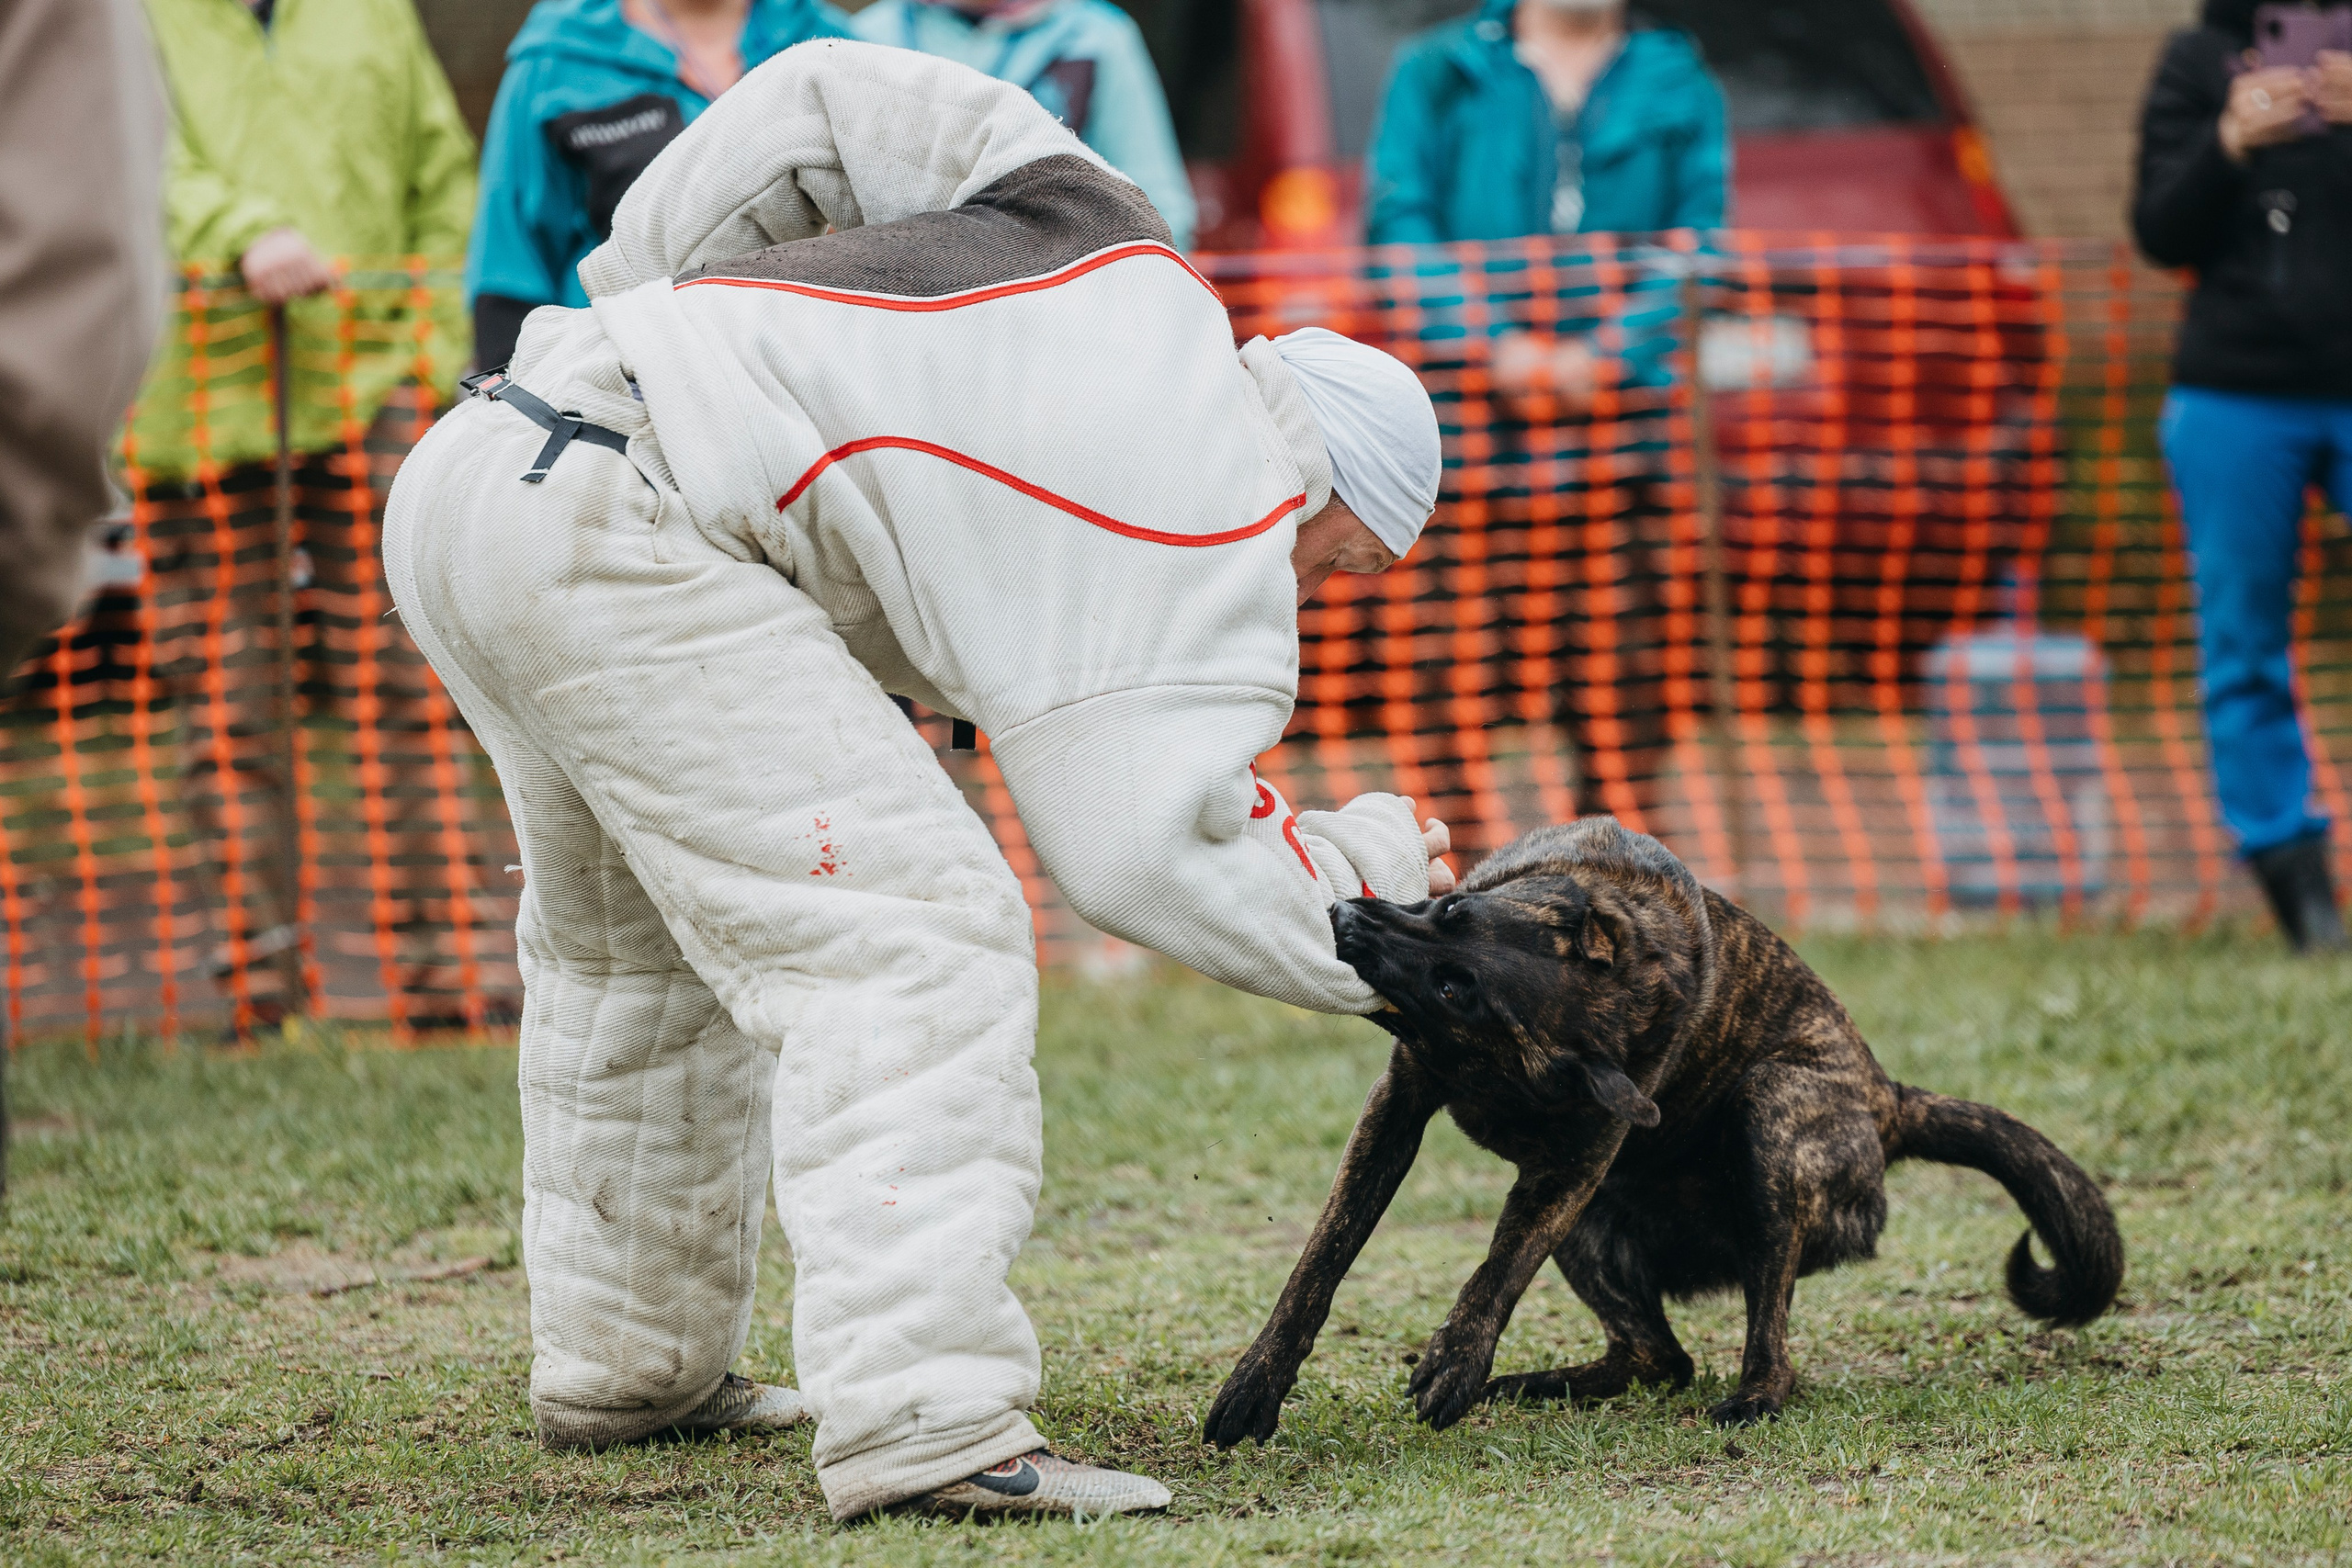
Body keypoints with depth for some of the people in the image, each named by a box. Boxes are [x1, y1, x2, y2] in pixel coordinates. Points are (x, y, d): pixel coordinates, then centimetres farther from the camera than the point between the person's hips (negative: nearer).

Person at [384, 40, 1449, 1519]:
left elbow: (820, 98, 19)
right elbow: (1151, 844, -4)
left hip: (468, 464, 9)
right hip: (612, 542, -9)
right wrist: (1366, 877, 12)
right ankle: (926, 1424, -21)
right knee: (910, 937, -10)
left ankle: (625, 1363, 38)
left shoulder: (1109, 231, 22)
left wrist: (642, 294, 24)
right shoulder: (1224, 529, 1)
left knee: (634, 937, 26)